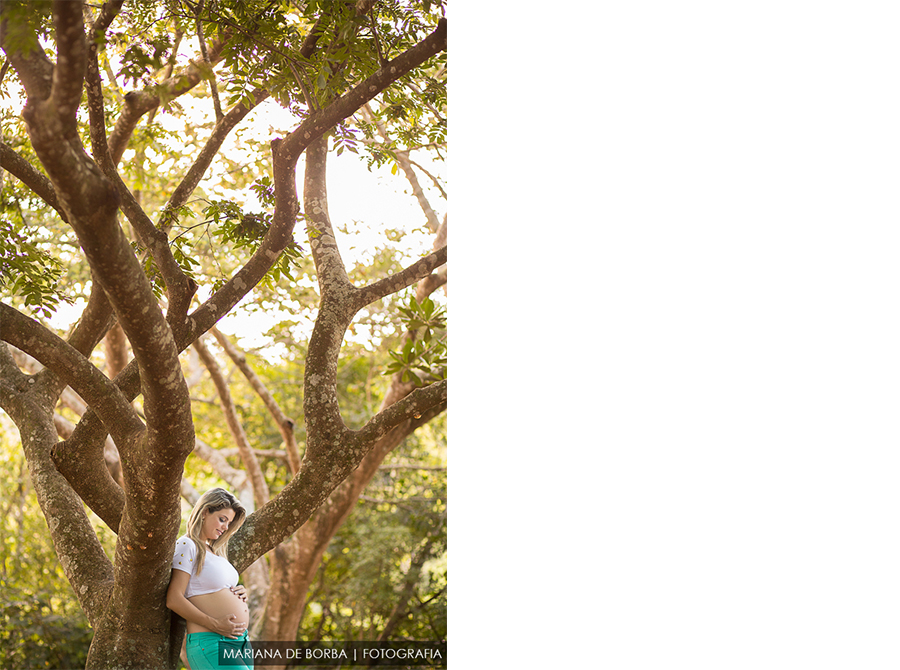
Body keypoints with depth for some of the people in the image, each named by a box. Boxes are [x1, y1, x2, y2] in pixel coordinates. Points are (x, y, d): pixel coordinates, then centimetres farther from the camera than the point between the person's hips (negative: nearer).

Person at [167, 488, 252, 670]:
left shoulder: (215, 551, 20)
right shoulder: (186, 545, -5)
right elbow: (173, 600, -13)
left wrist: (239, 594, 7)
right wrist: (215, 625, -17)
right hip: (209, 643, -9)